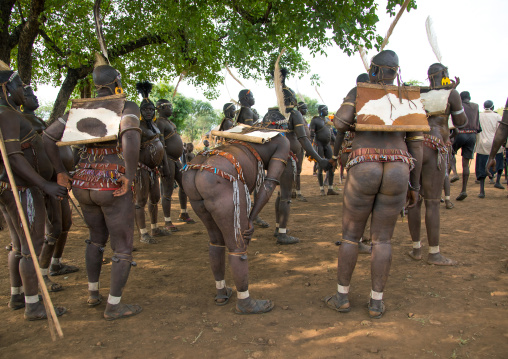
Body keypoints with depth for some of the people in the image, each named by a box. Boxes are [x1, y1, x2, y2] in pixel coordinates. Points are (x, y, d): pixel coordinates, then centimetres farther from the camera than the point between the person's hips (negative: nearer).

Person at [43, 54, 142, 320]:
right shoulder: (127, 107, -8)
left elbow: (48, 137, 8)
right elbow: (130, 137, -30)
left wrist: (60, 171, 15)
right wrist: (130, 176, -22)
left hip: (83, 185, 6)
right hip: (114, 187, -6)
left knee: (97, 238, 28)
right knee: (123, 248, 9)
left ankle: (93, 293, 37)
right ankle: (113, 306, 15)